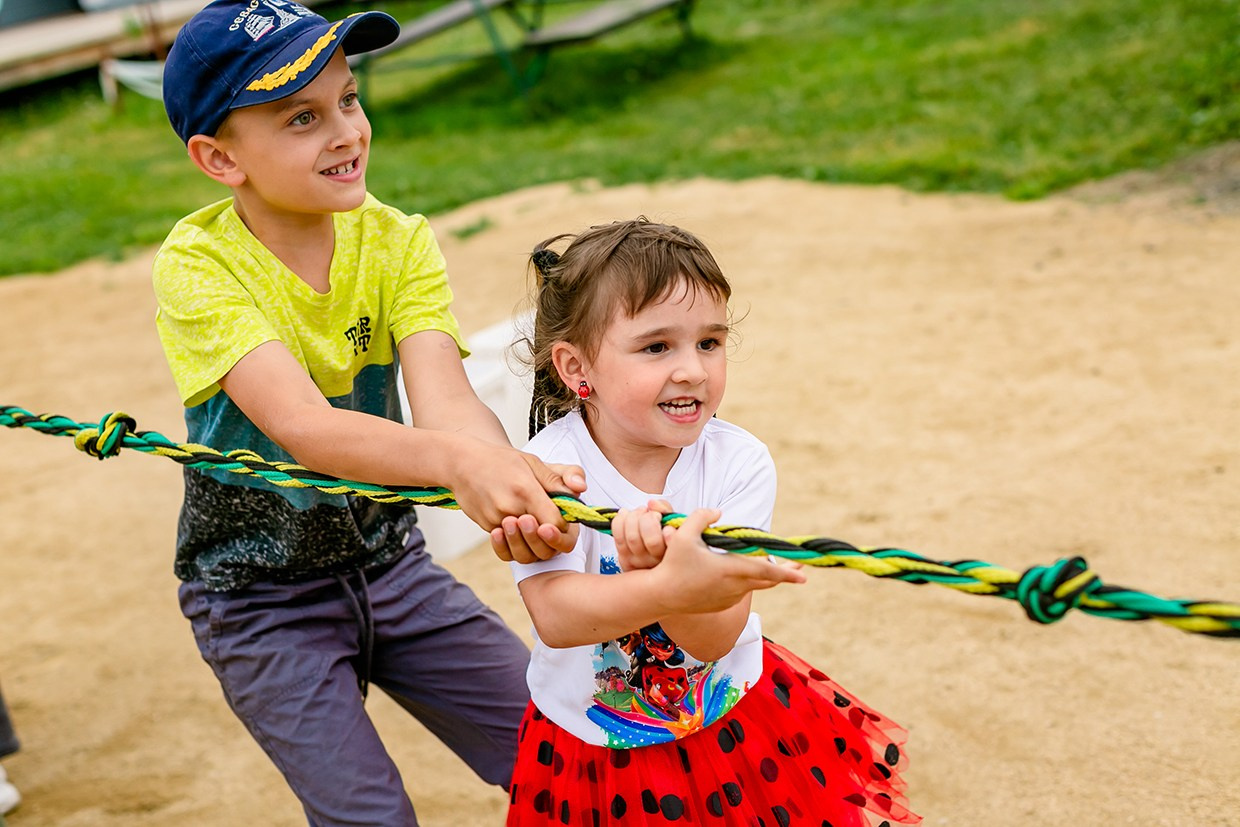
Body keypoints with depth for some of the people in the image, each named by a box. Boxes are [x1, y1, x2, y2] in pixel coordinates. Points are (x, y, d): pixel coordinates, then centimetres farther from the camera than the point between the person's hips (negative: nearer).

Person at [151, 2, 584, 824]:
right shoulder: (200, 267, -21)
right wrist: (457, 461, -55)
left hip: (389, 562, 4)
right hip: (261, 597, -3)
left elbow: (445, 399, -26)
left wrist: (513, 473, -50)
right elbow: (299, 423, -37)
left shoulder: (396, 241, -10)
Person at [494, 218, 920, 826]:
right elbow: (556, 617, -32)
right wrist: (666, 588, -49)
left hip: (734, 724, 1)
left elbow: (713, 638, -23)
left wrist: (659, 565, -43)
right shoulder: (548, 468, -19)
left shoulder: (738, 462, -16)